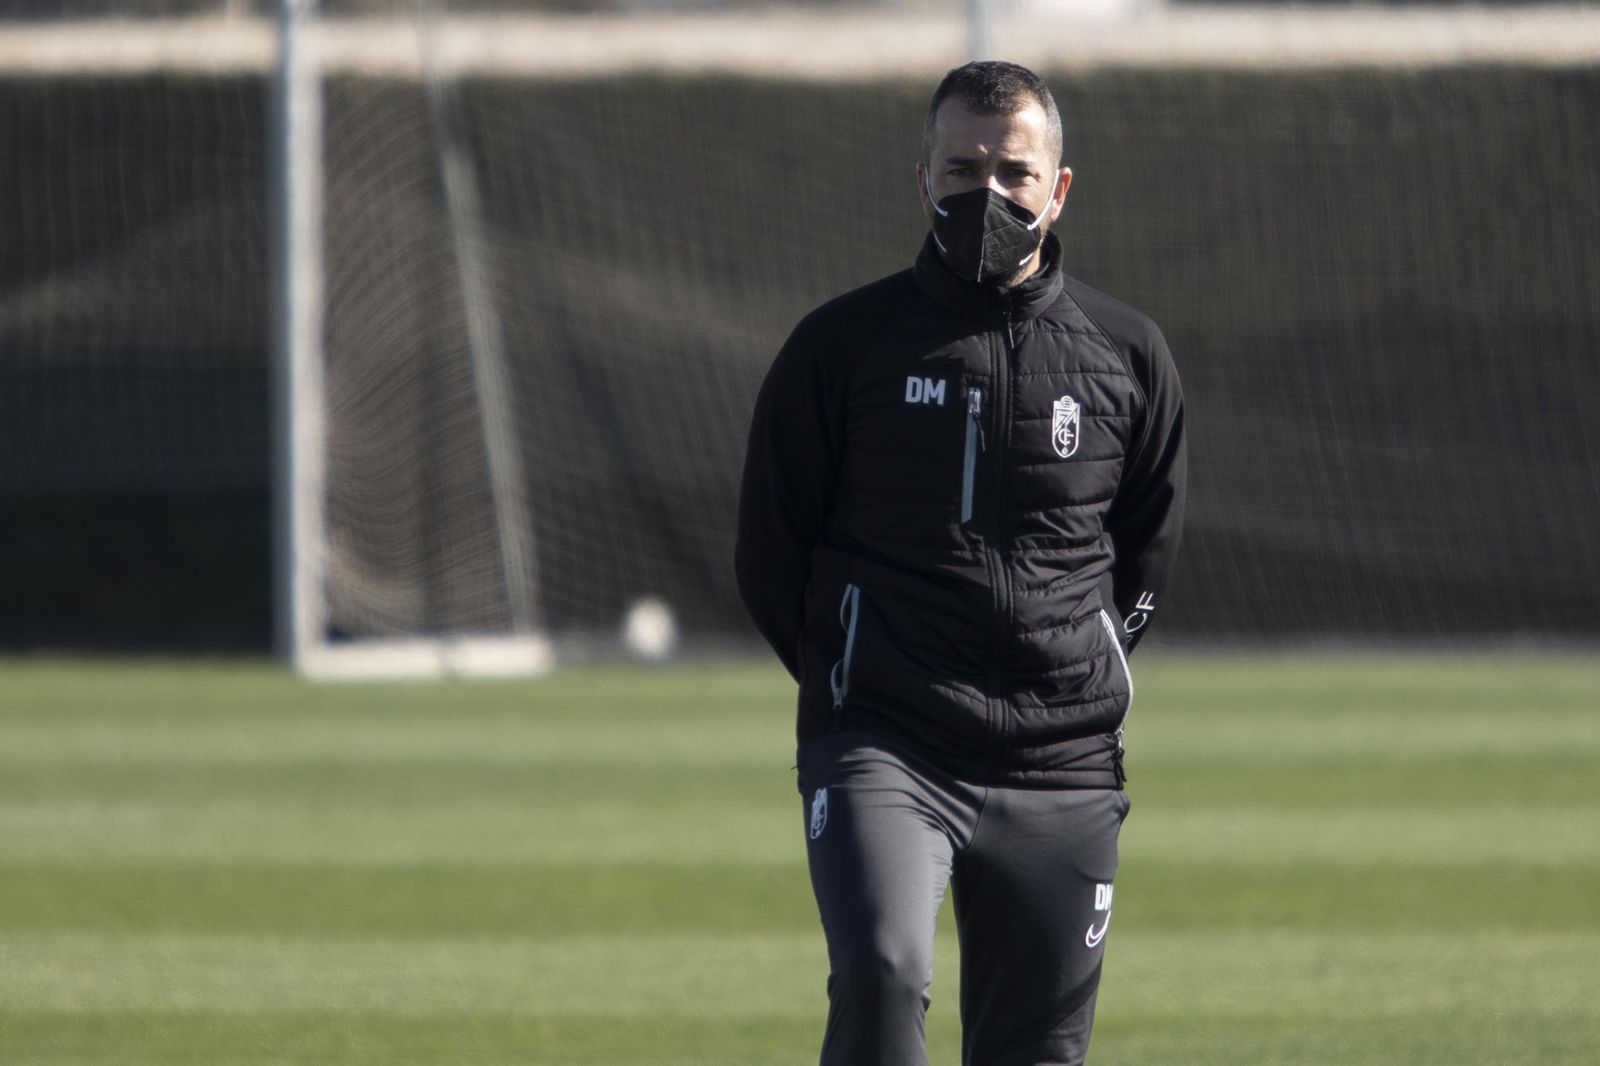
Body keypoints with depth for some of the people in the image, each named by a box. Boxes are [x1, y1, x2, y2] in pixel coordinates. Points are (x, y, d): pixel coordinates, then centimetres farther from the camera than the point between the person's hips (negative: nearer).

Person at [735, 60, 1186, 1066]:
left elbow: (1148, 550, 20)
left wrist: (1077, 679, 10)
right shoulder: (843, 343, 2)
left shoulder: (1127, 353, 8)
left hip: (1062, 769, 2)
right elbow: (771, 552, 9)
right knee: (881, 977, -26)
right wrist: (857, 684, 6)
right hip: (881, 751, -2)